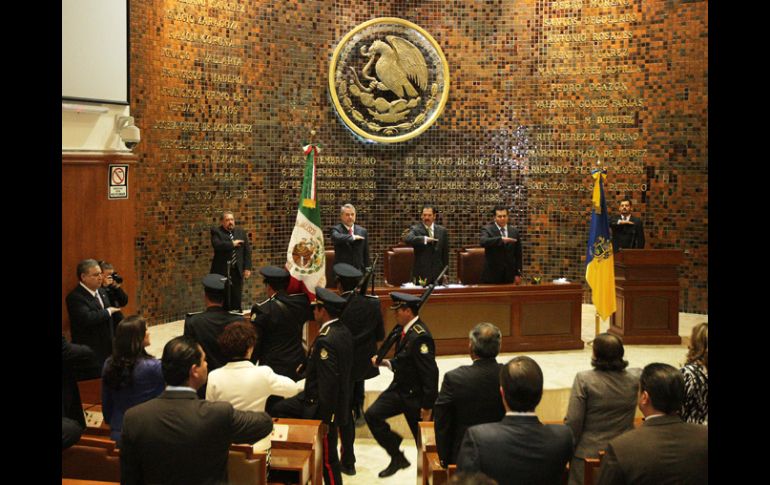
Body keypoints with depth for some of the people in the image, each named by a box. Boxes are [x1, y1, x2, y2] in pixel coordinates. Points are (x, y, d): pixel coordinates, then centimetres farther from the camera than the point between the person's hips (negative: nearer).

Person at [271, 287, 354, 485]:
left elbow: (328, 382, -27)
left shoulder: (326, 340, -26)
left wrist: (324, 418, -21)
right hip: (339, 399, 10)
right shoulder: (343, 331, 3)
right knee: (279, 410, 18)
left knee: (327, 458, 5)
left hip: (323, 406, -10)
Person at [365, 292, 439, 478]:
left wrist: (427, 407, -23)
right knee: (372, 414, 0)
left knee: (423, 440, 6)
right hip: (399, 389, 9)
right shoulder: (407, 330, 4)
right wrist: (385, 362, 1)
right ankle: (397, 457, 13)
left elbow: (430, 373, -25)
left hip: (415, 395, -9)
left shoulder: (420, 337, -25)